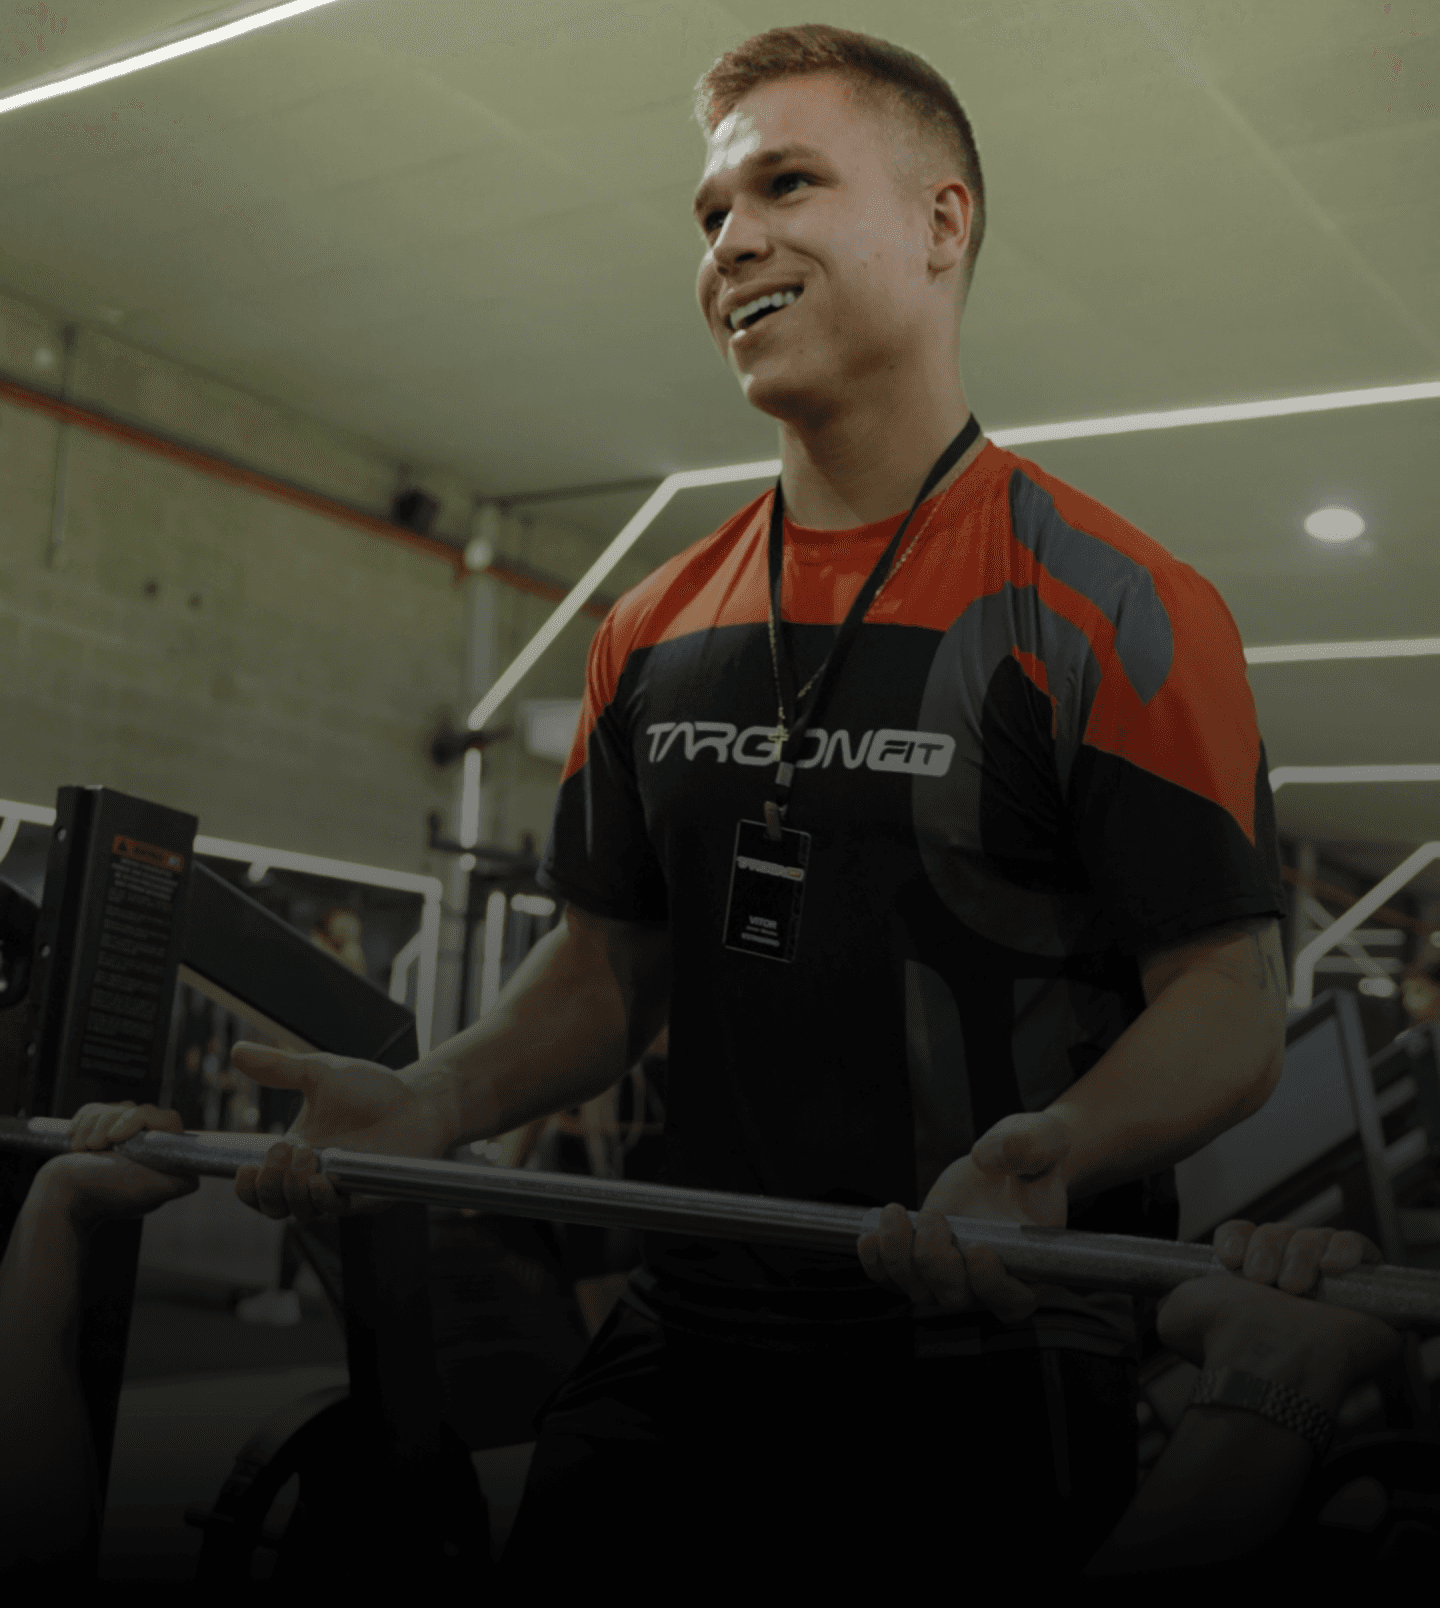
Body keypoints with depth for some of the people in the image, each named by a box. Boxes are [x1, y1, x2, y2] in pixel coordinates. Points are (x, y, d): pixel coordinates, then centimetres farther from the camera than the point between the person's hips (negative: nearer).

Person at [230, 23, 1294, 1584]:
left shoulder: (1111, 608, -8)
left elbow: (1232, 1001, -11)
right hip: (685, 1342, 5)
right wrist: (439, 1095, -5)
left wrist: (1050, 1150, -31)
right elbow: (613, 960, 13)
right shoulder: (654, 631, 9)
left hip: (990, 1364, -4)